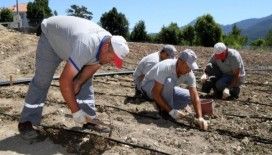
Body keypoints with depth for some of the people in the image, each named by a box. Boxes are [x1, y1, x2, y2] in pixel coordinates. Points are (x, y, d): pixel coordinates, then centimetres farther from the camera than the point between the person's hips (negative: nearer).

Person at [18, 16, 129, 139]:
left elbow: (91, 68, -8)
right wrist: (76, 111, -37)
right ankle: (26, 122, 1)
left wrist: (78, 83, -22)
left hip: (70, 38, 6)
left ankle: (90, 119, 4)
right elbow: (64, 81, -44)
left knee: (86, 80, -2)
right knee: (42, 81, -10)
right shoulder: (85, 46, -46)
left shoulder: (110, 45, -22)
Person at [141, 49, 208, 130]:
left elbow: (195, 96, -21)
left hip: (167, 89, 6)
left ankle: (162, 105, 1)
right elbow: (155, 93, -35)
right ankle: (166, 111, -18)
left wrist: (200, 117, -33)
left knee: (189, 96, -13)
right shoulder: (165, 67, -36)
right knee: (169, 82, -36)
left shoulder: (189, 74, -19)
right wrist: (171, 111, -36)